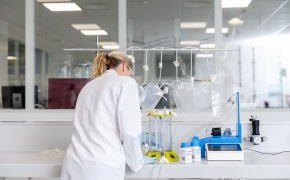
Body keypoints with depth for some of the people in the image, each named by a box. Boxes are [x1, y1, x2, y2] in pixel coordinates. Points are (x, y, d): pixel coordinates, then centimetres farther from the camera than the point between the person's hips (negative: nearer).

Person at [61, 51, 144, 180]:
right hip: (102, 168, -6)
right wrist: (136, 163, 7)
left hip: (74, 165, 6)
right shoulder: (125, 83, 1)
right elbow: (129, 132, -8)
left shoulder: (88, 86, 20)